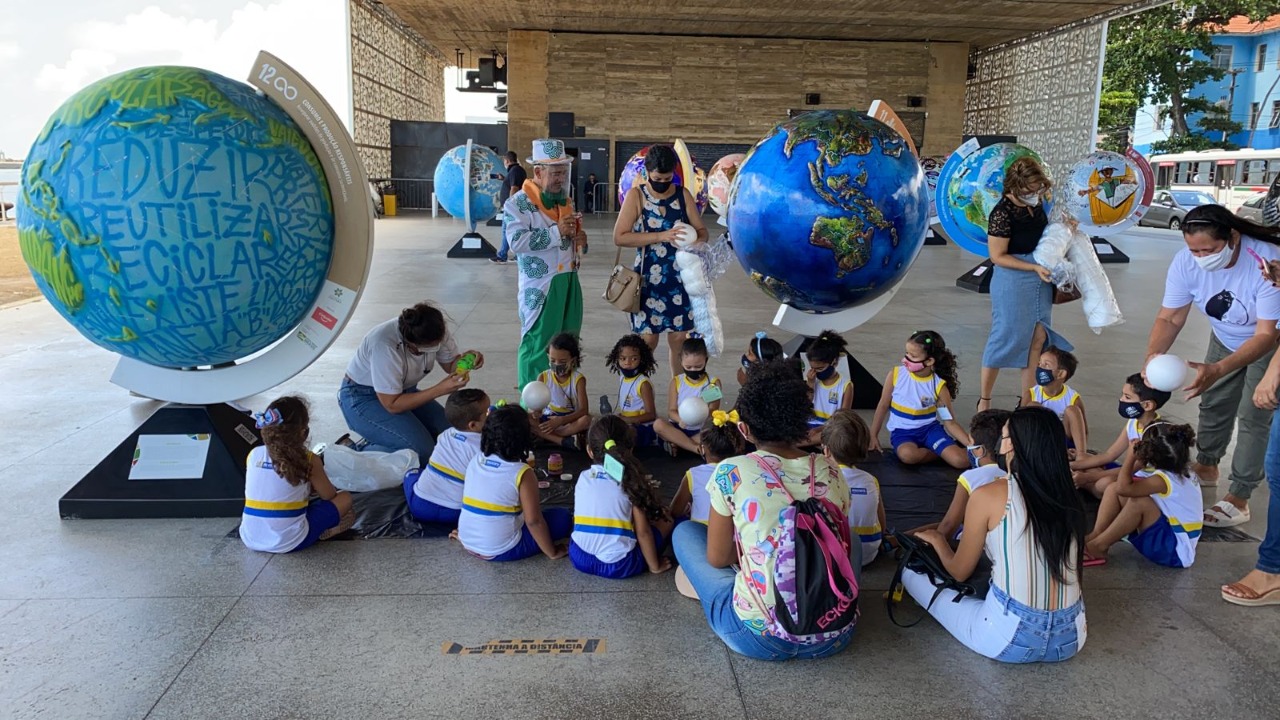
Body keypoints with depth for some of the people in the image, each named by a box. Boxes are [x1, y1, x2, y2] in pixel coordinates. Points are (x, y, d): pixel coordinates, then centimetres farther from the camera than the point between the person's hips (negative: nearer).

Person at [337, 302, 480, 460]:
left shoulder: (435, 330, -18)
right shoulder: (384, 345, -36)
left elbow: (450, 365, 0)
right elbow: (391, 404, -29)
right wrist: (440, 390, -35)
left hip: (403, 391, 7)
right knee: (422, 450, -25)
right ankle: (354, 452, -5)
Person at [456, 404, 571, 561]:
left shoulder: (475, 461, 0)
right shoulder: (522, 473, -17)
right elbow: (533, 521, -18)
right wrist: (552, 553, -6)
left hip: (468, 543, 6)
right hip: (501, 551, -6)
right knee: (562, 516, 5)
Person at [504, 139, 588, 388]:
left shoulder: (566, 201, 13)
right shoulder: (518, 203, -10)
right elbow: (517, 242, -23)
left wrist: (580, 240, 1)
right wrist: (557, 232, -22)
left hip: (569, 282, 7)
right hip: (540, 286, -7)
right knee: (538, 348, -2)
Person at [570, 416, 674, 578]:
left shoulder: (583, 478, 3)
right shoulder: (631, 482, -7)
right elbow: (643, 532, -6)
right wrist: (654, 565, 6)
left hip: (579, 557, 4)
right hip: (617, 566, -3)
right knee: (665, 520, 11)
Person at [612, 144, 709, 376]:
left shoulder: (683, 194, 5)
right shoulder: (636, 195, -4)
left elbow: (702, 231, 9)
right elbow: (619, 237, -12)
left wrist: (696, 242, -16)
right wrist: (661, 236, -20)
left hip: (679, 278, 3)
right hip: (648, 279, -3)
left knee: (679, 338, 6)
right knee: (648, 339, -2)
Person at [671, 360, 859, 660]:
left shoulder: (731, 473, -10)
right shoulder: (831, 473, 1)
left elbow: (717, 558, 1)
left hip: (759, 637, -3)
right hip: (833, 637, 3)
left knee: (684, 531, 18)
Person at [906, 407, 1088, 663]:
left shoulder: (989, 495, -13)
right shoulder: (1068, 495, 0)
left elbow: (959, 572, 1)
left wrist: (937, 540, 20)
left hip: (1011, 638, -3)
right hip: (1070, 639, 3)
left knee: (911, 571, 14)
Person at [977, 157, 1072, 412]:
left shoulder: (1036, 203, 3)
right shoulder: (1003, 213, -19)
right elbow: (997, 256, -17)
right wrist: (1034, 267, -21)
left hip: (1040, 279, 8)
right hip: (1013, 281, -8)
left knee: (1038, 339, 9)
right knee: (1006, 338, 1)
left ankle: (1027, 402, 20)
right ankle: (984, 400, 16)